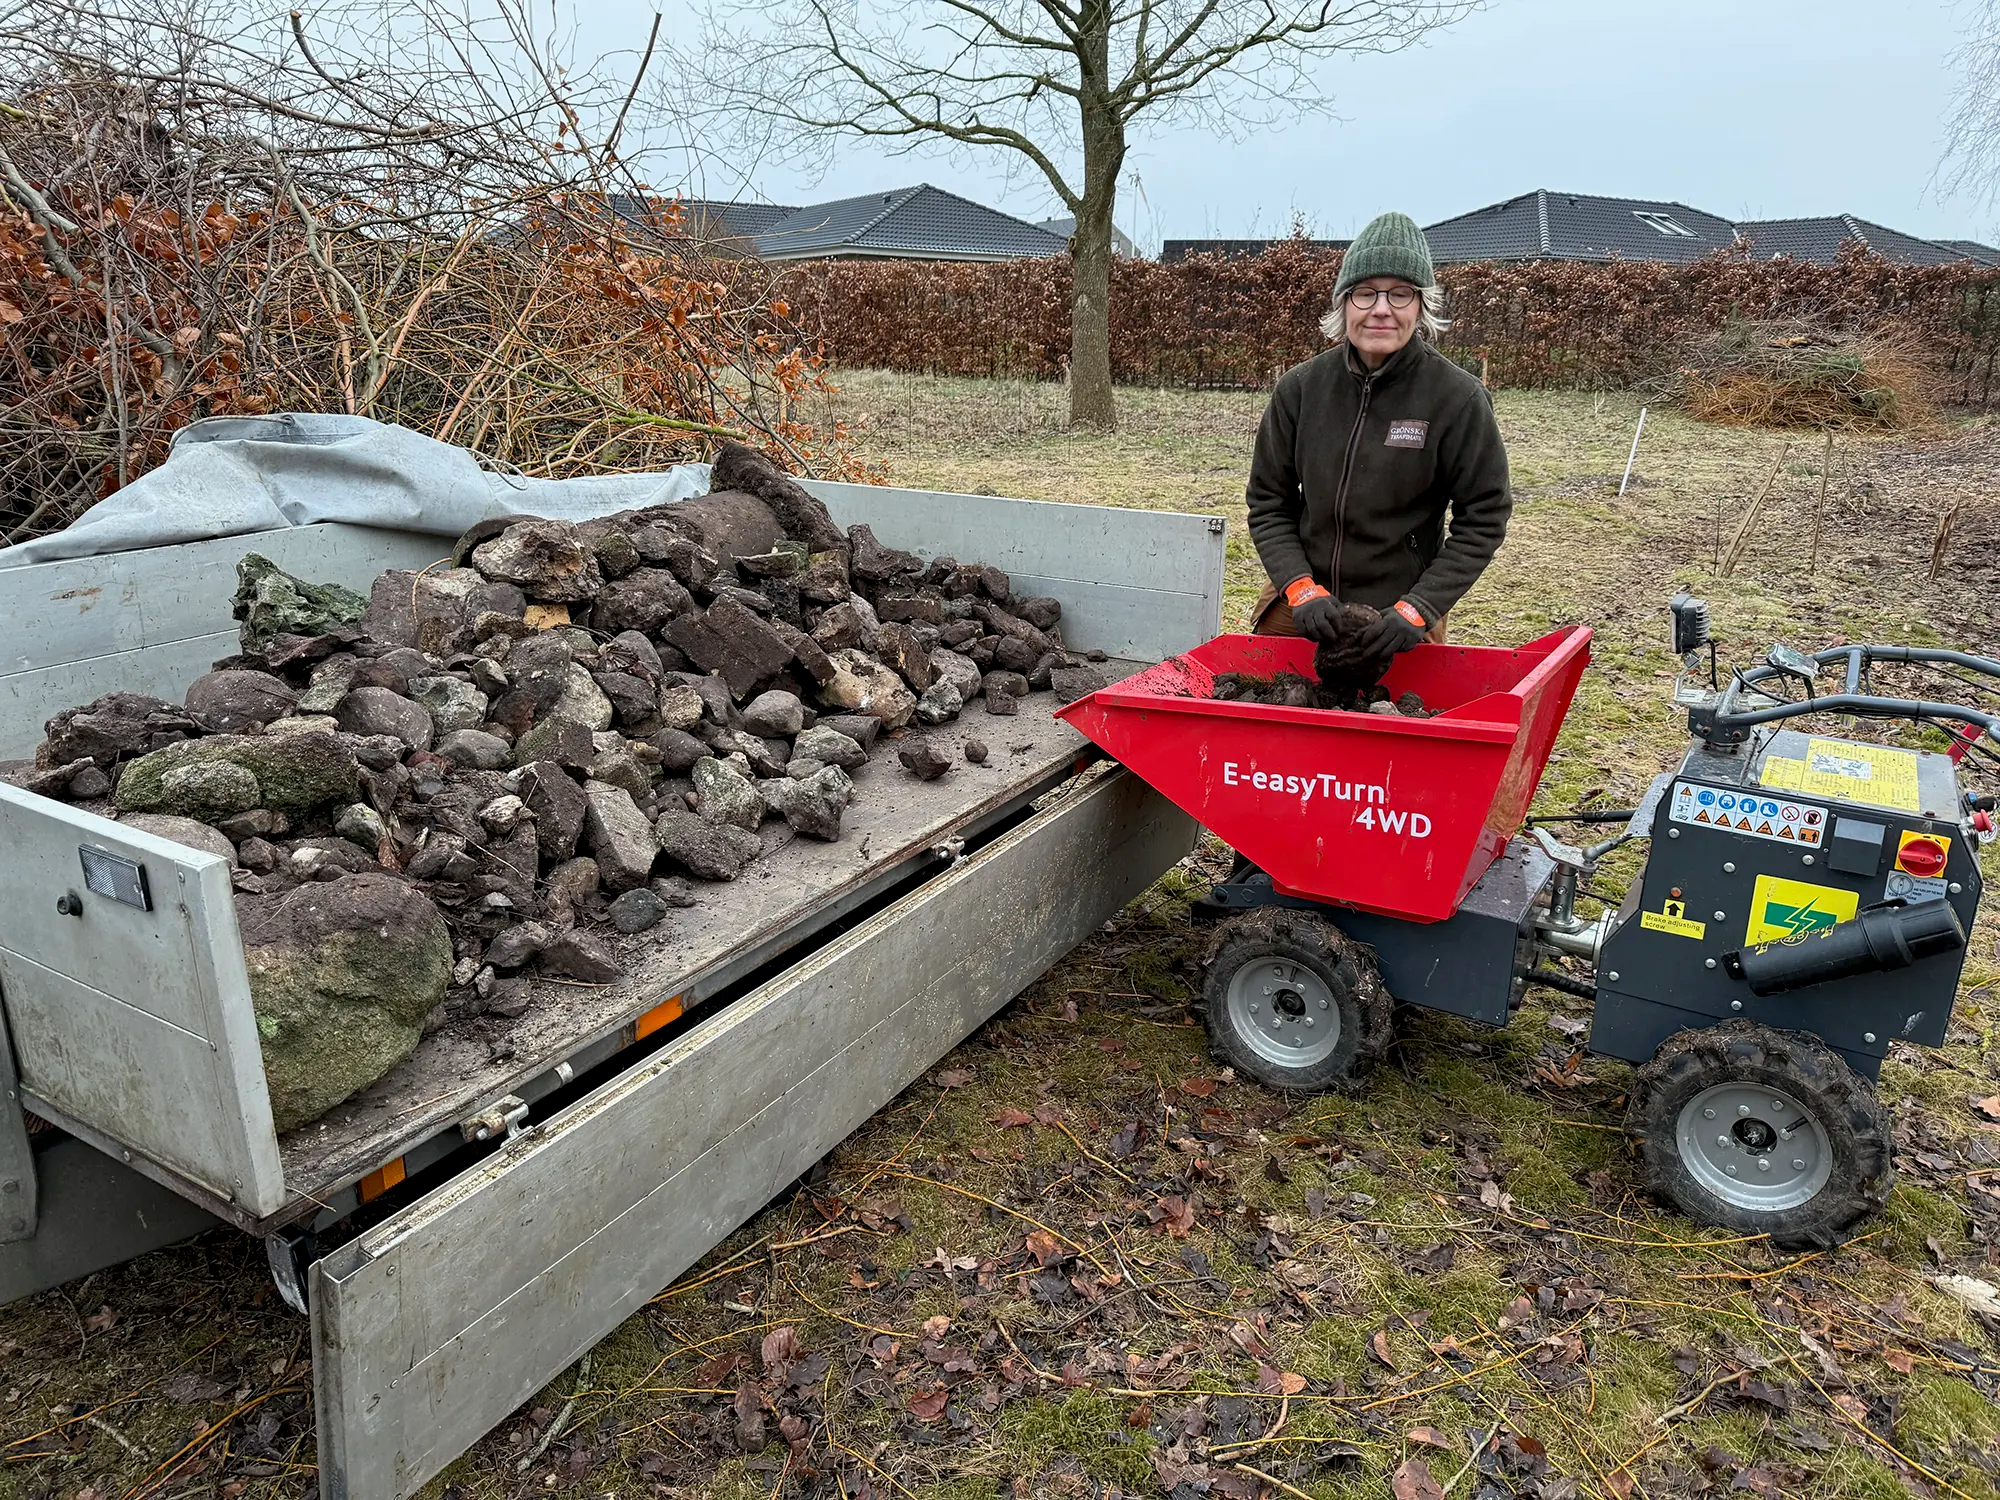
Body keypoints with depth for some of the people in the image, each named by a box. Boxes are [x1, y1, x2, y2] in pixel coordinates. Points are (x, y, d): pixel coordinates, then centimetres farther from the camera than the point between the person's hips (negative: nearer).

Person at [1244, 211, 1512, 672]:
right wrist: (1301, 588, -11)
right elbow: (1268, 503, 3)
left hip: (1400, 622, -2)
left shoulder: (1457, 398, -10)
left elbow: (1483, 518, -5)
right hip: (1300, 611, 3)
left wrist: (1417, 609, -15)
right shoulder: (1300, 388, -3)